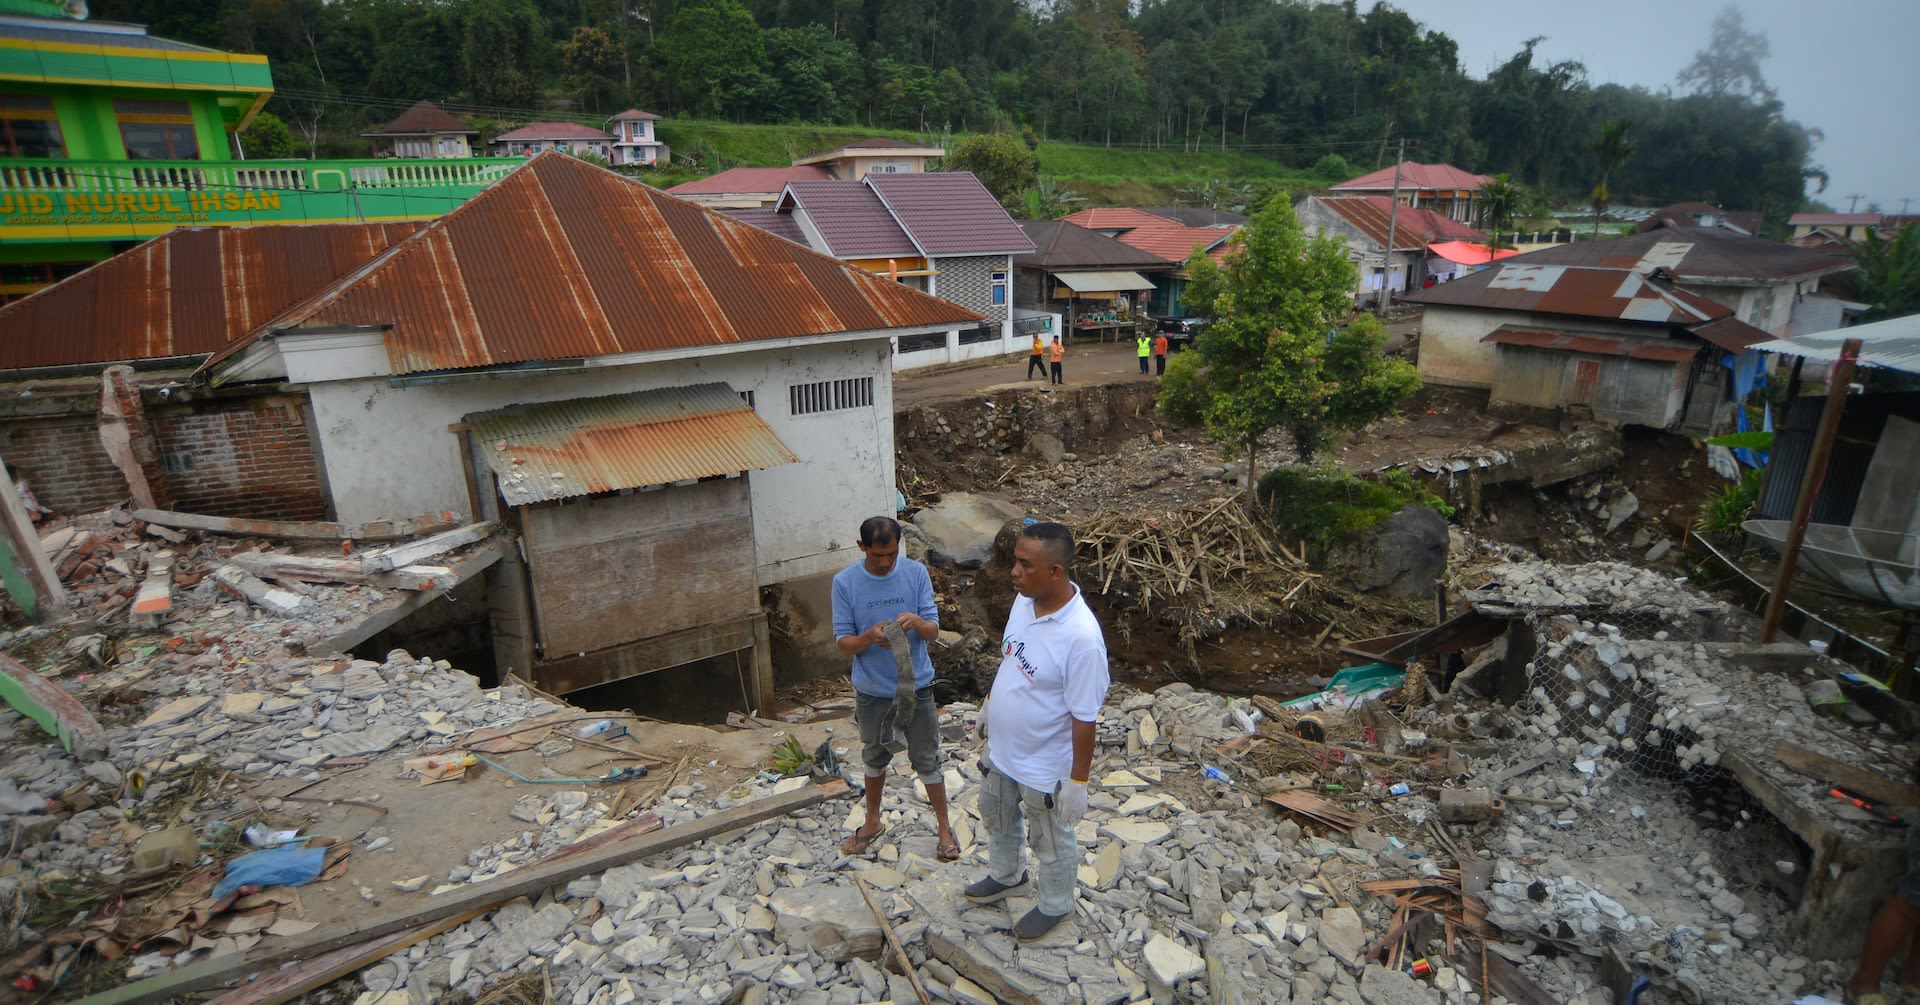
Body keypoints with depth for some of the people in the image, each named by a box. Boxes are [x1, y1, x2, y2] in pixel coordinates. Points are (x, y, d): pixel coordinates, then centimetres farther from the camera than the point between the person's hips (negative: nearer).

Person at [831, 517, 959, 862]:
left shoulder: (916, 573, -12)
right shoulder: (845, 582, -13)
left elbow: (933, 630, -9)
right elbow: (843, 644, -11)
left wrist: (916, 620, -32)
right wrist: (870, 636, -33)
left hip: (916, 687, -1)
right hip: (871, 691, 1)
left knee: (927, 761, 13)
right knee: (875, 758, 22)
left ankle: (944, 826, 34)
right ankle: (872, 822, 44)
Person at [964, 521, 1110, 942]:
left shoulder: (1081, 637, -35)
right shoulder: (1025, 599, -11)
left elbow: (1084, 718, -26)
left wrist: (1078, 781, -18)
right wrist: (989, 704, 18)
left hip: (1044, 765, -7)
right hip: (1001, 748, 7)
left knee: (1051, 843, 20)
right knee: (997, 817, 30)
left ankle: (1055, 905, 47)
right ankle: (1005, 876, 58)